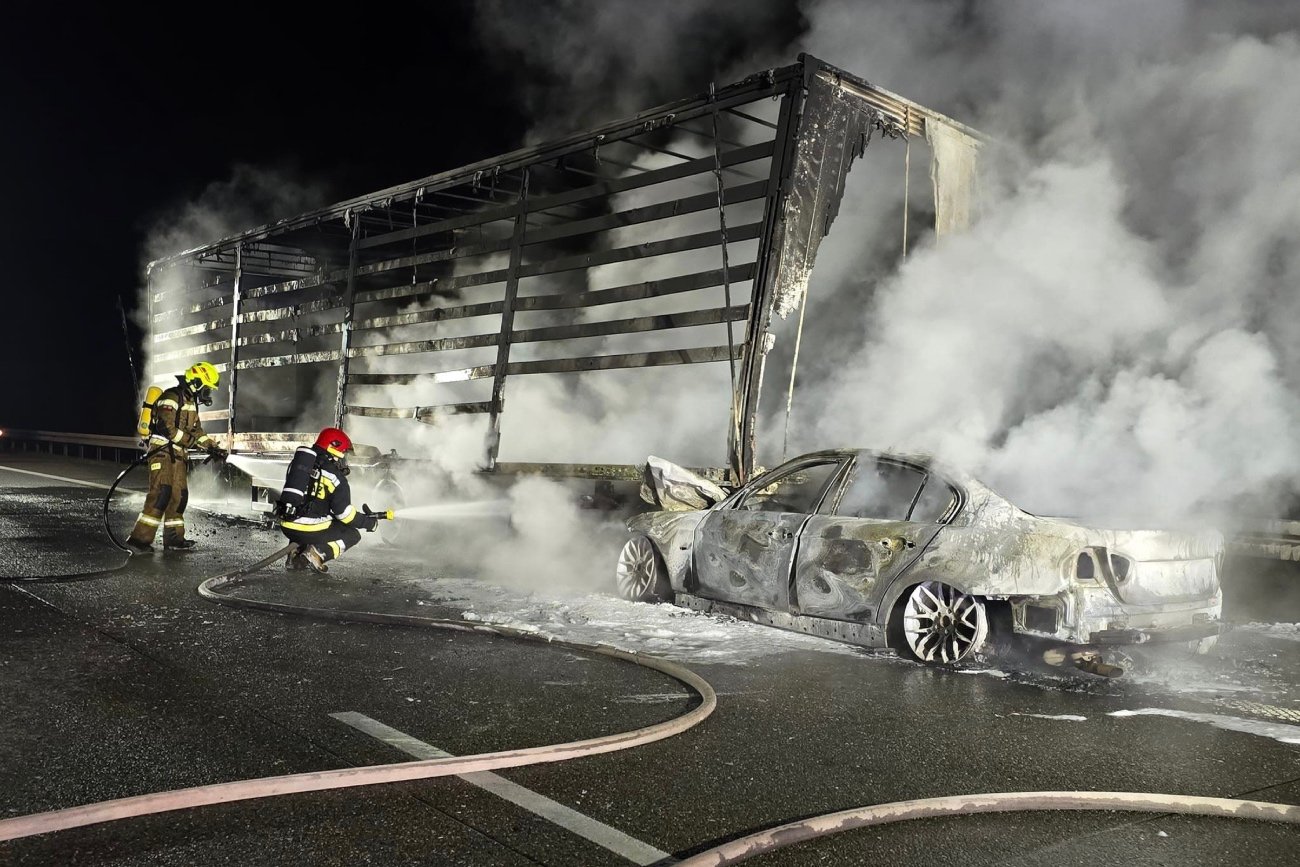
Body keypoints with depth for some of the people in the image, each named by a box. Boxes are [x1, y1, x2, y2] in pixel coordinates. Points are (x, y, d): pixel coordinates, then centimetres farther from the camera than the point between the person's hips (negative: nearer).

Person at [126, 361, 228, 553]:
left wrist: (213, 448, 13)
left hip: (178, 455, 10)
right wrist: (190, 441, -18)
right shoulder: (171, 397, -12)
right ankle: (139, 539, -22)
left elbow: (196, 430, 23)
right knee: (161, 493, -20)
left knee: (179, 496, 10)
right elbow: (167, 427, -22)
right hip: (162, 451, -10)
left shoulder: (190, 402, 20)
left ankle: (174, 539, 19)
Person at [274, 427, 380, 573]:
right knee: (353, 534, 12)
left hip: (286, 527, 7)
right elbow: (345, 513, -8)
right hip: (310, 531, -7)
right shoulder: (335, 476, -8)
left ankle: (295, 554, 14)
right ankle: (318, 553, -11)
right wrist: (369, 522, 6)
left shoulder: (300, 462, 11)